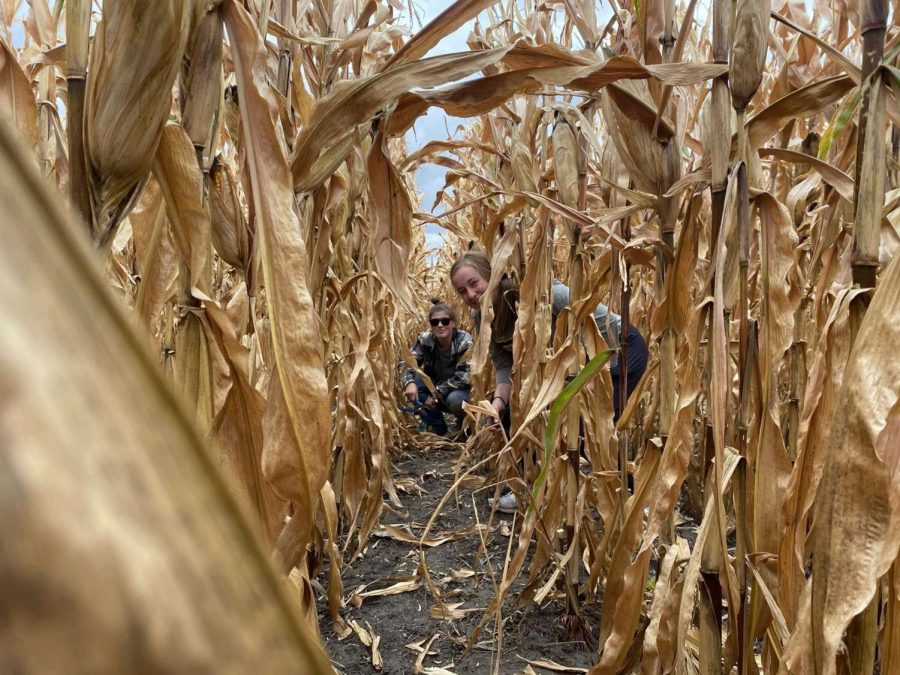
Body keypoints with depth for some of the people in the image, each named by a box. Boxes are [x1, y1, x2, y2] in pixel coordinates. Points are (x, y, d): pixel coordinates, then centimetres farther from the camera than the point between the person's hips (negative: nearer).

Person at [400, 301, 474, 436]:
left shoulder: (465, 341, -20)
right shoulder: (424, 339, -11)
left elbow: (464, 377, -26)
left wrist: (437, 393, -29)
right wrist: (409, 383, -34)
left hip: (461, 390, -4)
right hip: (435, 388, 4)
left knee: (455, 399, -38)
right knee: (414, 383, -24)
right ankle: (438, 427, -6)